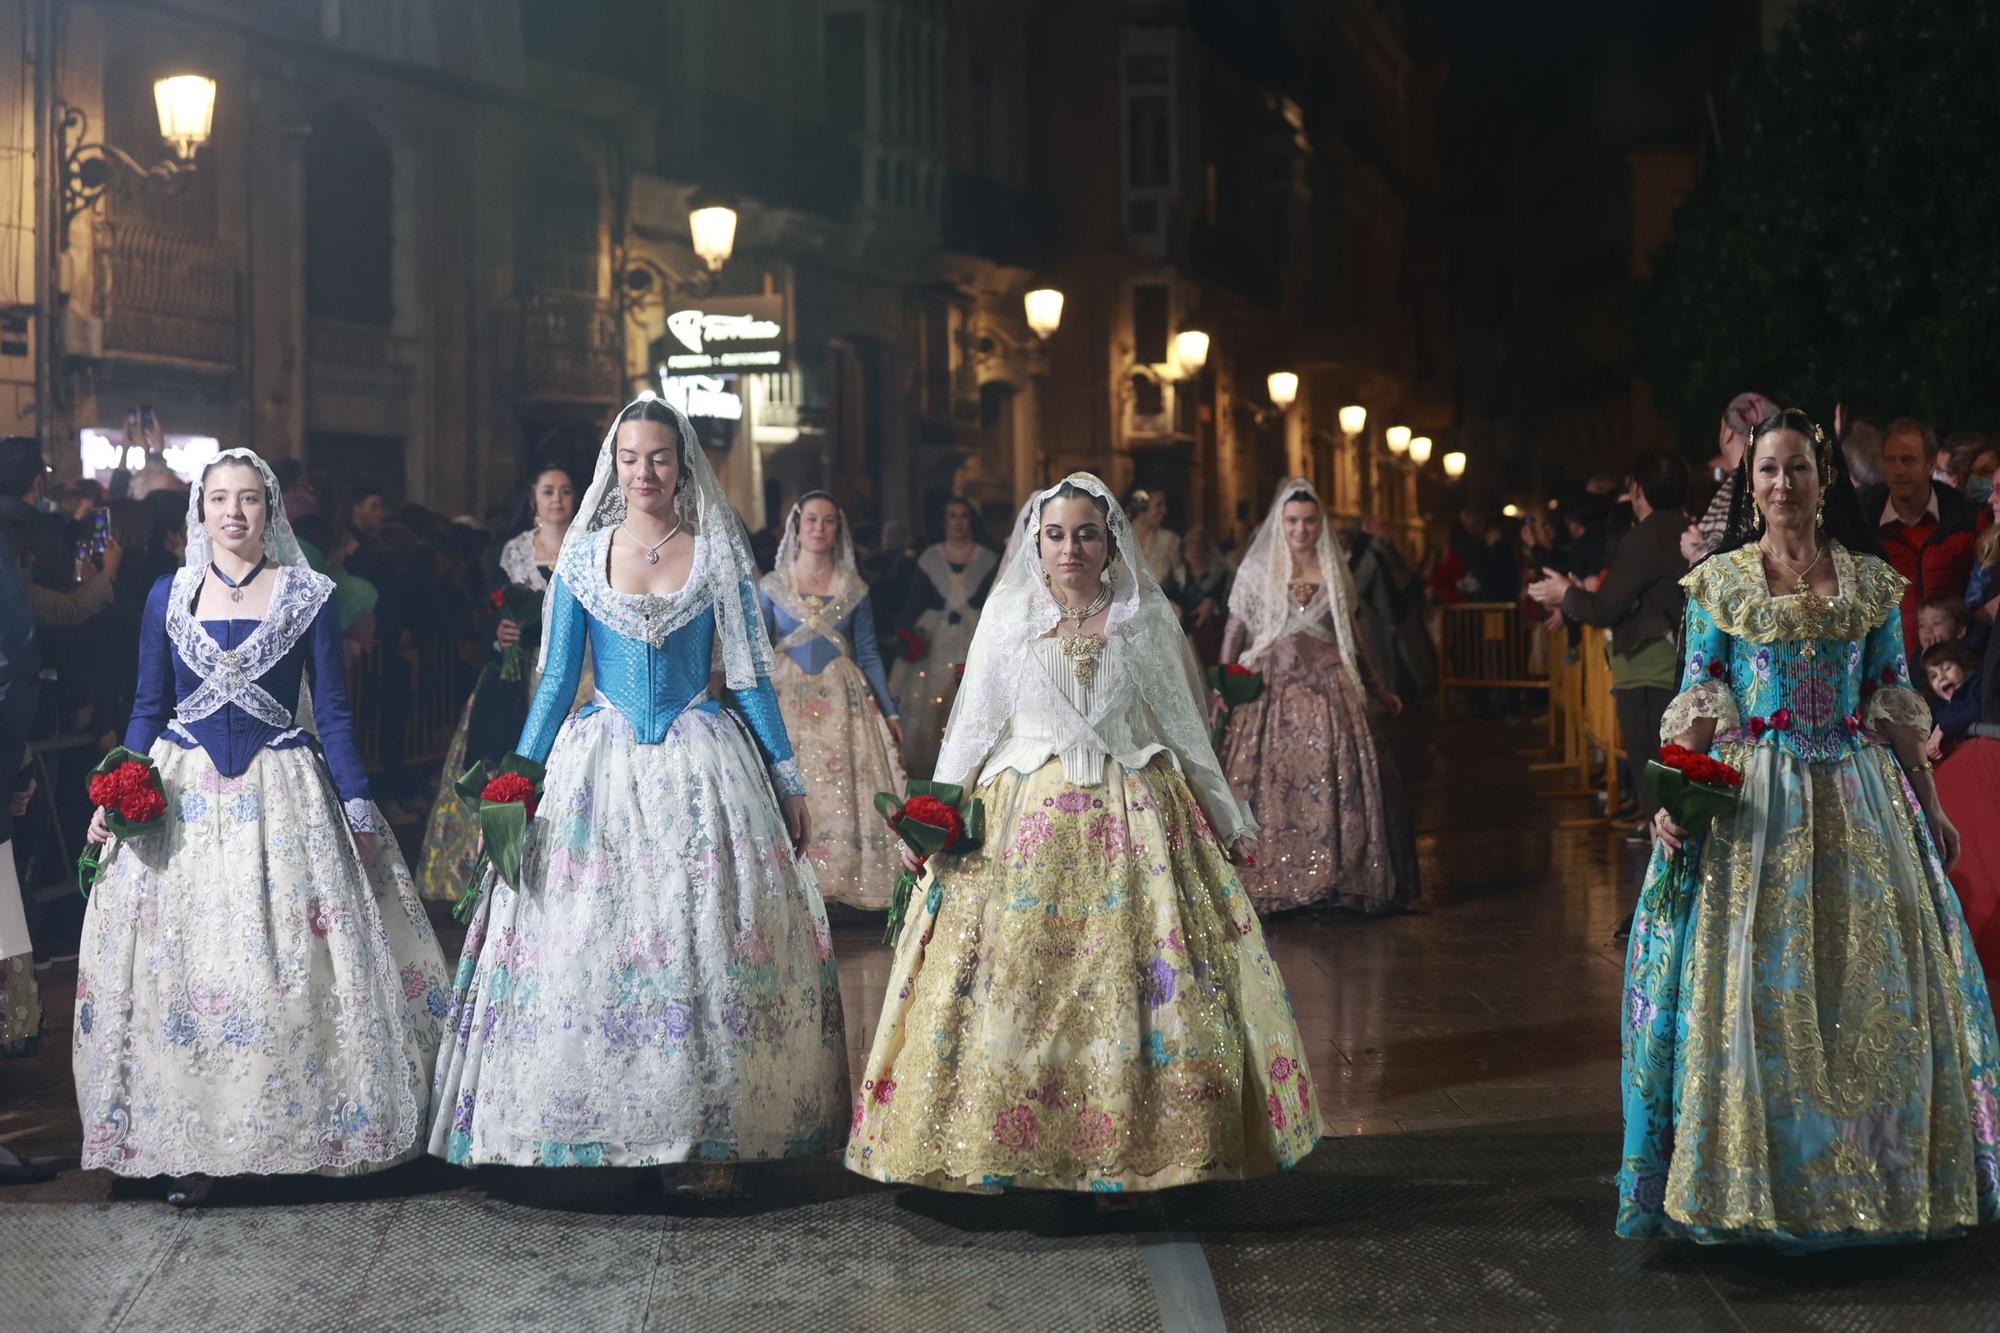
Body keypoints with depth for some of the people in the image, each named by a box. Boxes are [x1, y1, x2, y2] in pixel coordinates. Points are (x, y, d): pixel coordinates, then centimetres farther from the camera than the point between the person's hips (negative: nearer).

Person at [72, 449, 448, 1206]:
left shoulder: (308, 597, 2)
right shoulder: (168, 596, 7)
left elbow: (332, 712, 3)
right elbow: (148, 710, 10)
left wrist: (358, 809, -2)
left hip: (280, 794, -1)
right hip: (180, 796, 2)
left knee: (284, 965, -3)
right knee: (178, 965, 0)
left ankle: (280, 1129, 9)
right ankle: (187, 1146, 6)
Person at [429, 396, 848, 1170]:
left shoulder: (718, 554, 3)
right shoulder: (581, 556, 5)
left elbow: (751, 676, 5)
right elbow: (557, 678, 8)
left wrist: (788, 782, 4)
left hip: (700, 769, -1)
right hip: (599, 766, 1)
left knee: (707, 945, -3)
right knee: (584, 948, -2)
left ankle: (708, 1121, 6)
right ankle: (593, 1122, 7)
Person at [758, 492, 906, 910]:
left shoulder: (854, 588, 9)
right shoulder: (772, 586, 6)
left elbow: (868, 652, 10)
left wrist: (889, 711, 7)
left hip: (840, 699, 1)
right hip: (786, 699, -1)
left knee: (842, 791, -6)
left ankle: (840, 886, -1)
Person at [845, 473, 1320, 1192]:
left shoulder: (1144, 619, 8)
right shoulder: (1009, 617, 7)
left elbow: (1185, 728, 12)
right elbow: (972, 727, 8)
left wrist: (1231, 820, 12)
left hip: (1133, 822, 0)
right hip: (1024, 821, 0)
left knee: (1144, 982, -5)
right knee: (1012, 983, -5)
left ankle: (1136, 1141, 3)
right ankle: (1013, 1147, 4)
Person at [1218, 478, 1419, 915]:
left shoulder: (1335, 572, 10)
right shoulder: (1256, 570, 4)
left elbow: (1350, 635, 19)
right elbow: (1235, 632, 4)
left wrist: (1377, 689, 21)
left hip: (1330, 690, 2)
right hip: (1272, 692, -2)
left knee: (1337, 786, -4)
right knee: (1271, 786, -4)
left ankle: (1337, 879, 2)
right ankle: (1271, 884, 2)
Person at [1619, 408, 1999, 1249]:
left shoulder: (1870, 580, 7)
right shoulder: (1719, 581, 3)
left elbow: (1895, 703, 9)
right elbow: (1700, 703, -1)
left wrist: (1929, 806, 8)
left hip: (1856, 796, 2)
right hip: (1751, 797, -2)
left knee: (1871, 984, 4)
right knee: (1749, 980, -3)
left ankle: (1875, 1174, 18)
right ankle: (1753, 1177, 7)